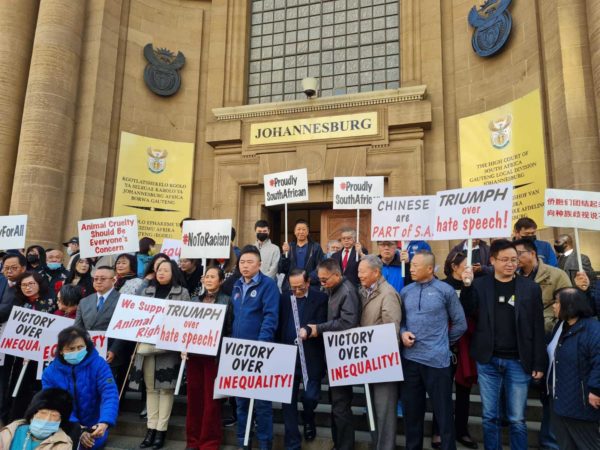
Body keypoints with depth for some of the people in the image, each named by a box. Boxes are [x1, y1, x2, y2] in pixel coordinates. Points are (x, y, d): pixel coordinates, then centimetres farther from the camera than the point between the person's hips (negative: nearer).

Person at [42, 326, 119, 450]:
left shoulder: (98, 364, -11)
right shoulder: (50, 373, -5)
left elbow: (110, 393, -21)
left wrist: (104, 422, -38)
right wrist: (76, 429, -26)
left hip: (93, 426, -2)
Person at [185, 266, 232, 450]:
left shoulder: (226, 301, -1)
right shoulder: (194, 300, 12)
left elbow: (230, 330, -4)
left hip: (214, 354, -4)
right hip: (193, 353, 4)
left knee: (210, 397, 3)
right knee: (193, 396, 10)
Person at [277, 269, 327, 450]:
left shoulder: (320, 298, -5)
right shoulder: (284, 297, 6)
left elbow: (322, 325, -10)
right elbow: (279, 325, 8)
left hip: (311, 358, -2)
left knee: (310, 396, 3)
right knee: (288, 400, 6)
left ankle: (308, 420, 40)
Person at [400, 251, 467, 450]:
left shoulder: (445, 290, -4)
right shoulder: (406, 291, 7)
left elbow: (460, 324, 4)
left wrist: (443, 342, 7)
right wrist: (403, 333, -6)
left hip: (437, 359, -4)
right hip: (410, 358, 4)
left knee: (443, 410, 7)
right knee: (411, 409, 15)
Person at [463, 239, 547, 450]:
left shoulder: (531, 288, 0)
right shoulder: (479, 285, -1)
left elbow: (538, 329, 1)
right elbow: (466, 314, -6)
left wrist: (539, 364, -1)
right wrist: (467, 285, -16)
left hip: (518, 362, 0)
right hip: (488, 361, 1)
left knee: (517, 419, 9)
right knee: (490, 416, 11)